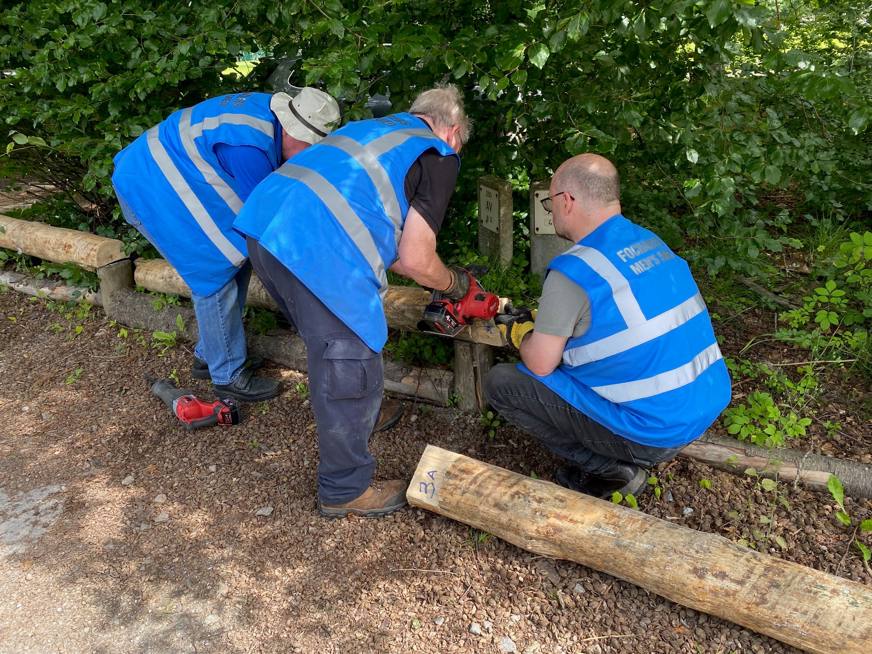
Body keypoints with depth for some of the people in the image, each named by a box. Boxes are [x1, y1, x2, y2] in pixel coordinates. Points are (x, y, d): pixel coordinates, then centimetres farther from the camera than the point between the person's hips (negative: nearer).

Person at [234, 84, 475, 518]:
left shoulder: (374, 128, 30)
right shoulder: (439, 157, 8)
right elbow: (415, 260, 0)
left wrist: (435, 278, 38)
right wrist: (452, 284, 22)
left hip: (263, 221, 9)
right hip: (318, 253, -9)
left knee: (330, 350, 29)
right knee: (350, 372, 6)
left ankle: (349, 427, 50)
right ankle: (345, 490, 23)